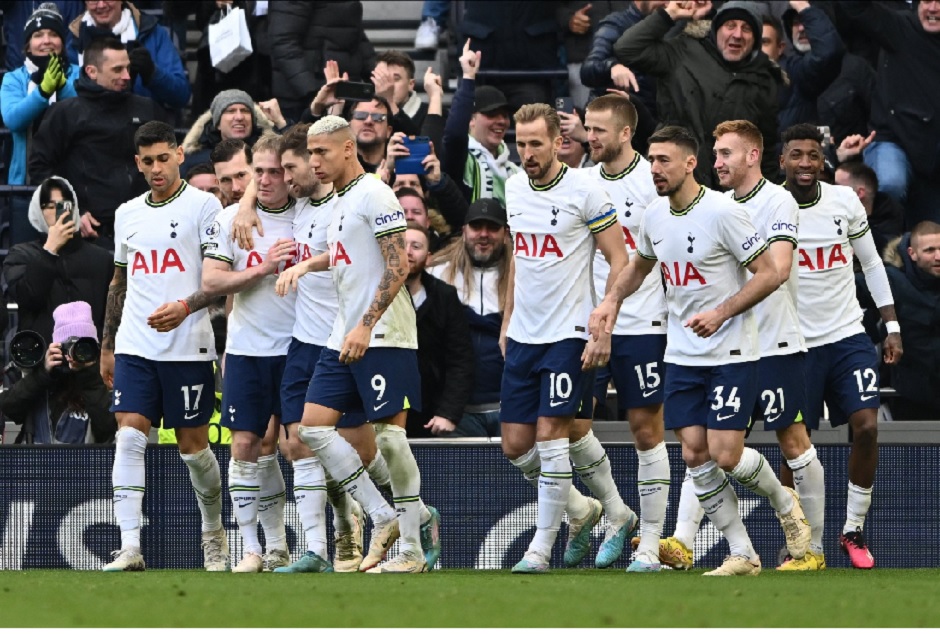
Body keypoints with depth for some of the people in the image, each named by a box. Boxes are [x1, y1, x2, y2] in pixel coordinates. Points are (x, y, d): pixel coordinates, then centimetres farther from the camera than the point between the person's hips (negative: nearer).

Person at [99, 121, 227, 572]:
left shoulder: (203, 205, -2)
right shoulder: (127, 214, 15)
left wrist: (185, 307, -22)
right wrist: (107, 345, 21)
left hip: (188, 348, -4)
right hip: (134, 347, 4)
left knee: (193, 446, 4)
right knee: (129, 437, -11)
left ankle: (214, 535, 27)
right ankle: (130, 548, -16)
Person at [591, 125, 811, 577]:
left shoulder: (723, 213, -16)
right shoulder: (654, 215, 4)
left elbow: (769, 274, -14)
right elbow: (640, 264, 25)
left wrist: (721, 312, -23)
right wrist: (612, 300, 7)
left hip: (732, 353, -6)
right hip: (682, 354, 6)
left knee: (726, 456, -11)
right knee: (695, 455, -2)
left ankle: (784, 503, 20)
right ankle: (742, 555, 6)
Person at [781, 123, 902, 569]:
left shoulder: (845, 201, 0)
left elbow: (871, 264, 11)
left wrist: (891, 326, 9)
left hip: (848, 336, 2)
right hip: (796, 344, -2)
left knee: (866, 427, -11)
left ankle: (853, 531, 3)